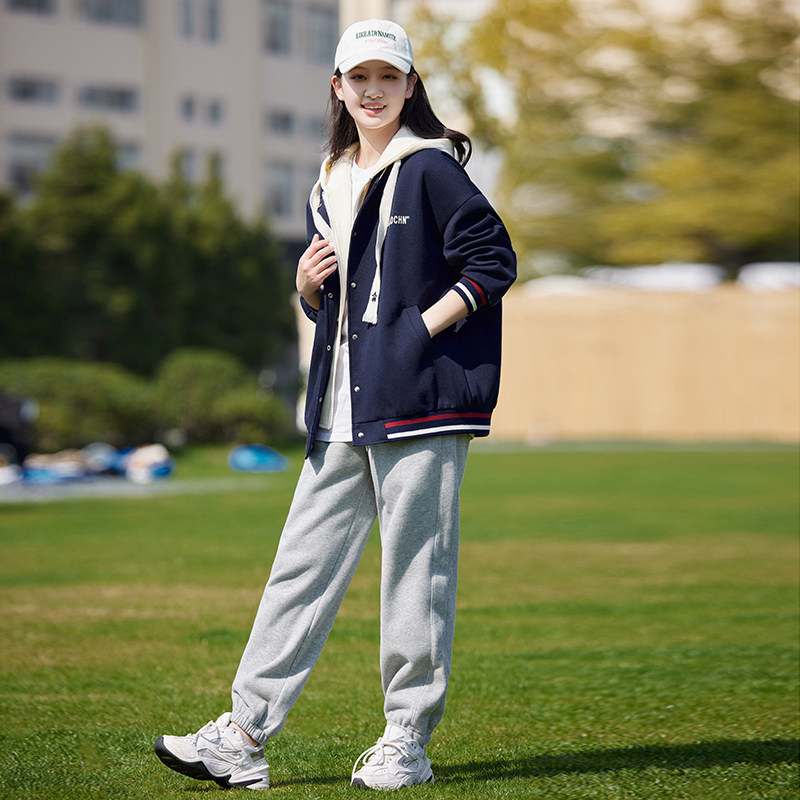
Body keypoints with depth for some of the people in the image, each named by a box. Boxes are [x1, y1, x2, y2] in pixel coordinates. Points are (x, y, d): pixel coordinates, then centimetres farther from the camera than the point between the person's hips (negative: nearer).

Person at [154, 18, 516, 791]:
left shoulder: (430, 167, -3)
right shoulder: (331, 186, 18)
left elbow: (492, 262, -9)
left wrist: (422, 328, -14)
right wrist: (308, 284, 5)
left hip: (419, 398, -7)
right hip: (344, 409, 7)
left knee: (414, 565, -3)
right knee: (304, 561, 5)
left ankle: (408, 740, 6)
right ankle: (245, 736, 5)